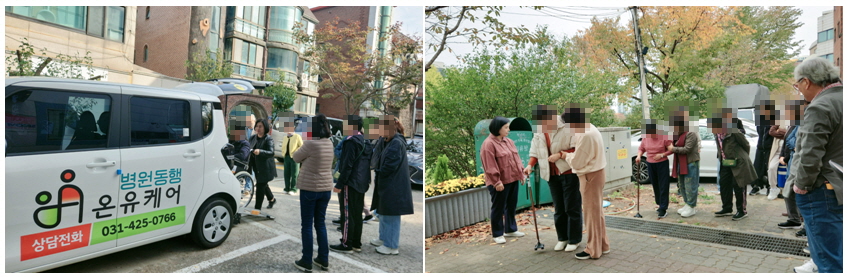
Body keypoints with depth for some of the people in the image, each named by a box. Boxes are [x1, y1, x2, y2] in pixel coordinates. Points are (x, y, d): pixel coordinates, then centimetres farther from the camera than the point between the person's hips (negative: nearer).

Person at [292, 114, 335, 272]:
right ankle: (323, 260, 20)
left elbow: (296, 158, -2)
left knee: (307, 225, 5)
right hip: (326, 189, 6)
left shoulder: (311, 144, -17)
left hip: (309, 188, -6)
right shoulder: (329, 144, 4)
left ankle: (306, 262, 11)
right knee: (321, 224, 15)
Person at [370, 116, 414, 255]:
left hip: (394, 187, -10)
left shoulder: (397, 143, -20)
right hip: (388, 185, 10)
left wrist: (376, 174, -7)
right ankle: (384, 238, 36)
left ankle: (392, 246, 12)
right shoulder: (387, 142, 9)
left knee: (391, 216, 1)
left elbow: (389, 166, -22)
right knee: (384, 213, 21)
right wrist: (377, 172, -1)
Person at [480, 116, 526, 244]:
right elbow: (490, 166, -19)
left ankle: (510, 229, 31)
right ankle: (497, 234, 14)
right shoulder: (489, 144, -15)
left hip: (513, 179, 8)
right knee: (498, 208, 2)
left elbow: (516, 158, 18)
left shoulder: (509, 141, 11)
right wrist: (497, 181, -21)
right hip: (499, 182, -8)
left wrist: (521, 172, 12)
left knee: (511, 205, 17)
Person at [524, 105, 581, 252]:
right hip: (552, 175, 6)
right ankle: (562, 238, 28)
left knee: (572, 208, 3)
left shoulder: (567, 127, -18)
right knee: (559, 208, 14)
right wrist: (530, 164, -3)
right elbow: (536, 150, 11)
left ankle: (575, 239, 18)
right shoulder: (538, 130, 2)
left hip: (569, 172, -6)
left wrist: (560, 154, -23)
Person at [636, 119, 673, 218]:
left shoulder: (664, 137, -12)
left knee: (663, 187, -4)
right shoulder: (645, 138, 0)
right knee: (655, 186, 11)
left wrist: (662, 155, -19)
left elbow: (671, 150, -6)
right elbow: (641, 148, 12)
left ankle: (663, 209, -3)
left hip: (662, 164, -4)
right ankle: (660, 204, 25)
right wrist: (639, 156, -7)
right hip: (650, 165, 4)